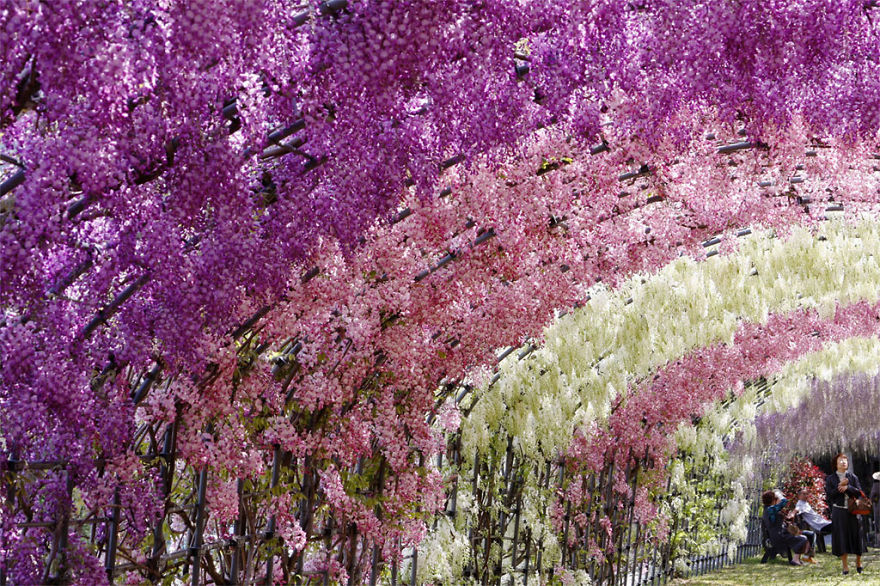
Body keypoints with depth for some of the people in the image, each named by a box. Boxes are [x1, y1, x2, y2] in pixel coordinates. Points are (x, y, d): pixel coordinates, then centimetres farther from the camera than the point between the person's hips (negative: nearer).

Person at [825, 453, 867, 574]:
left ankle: (858, 562, 23)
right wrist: (839, 487, -13)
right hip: (838, 511, -1)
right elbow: (829, 495, -4)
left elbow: (859, 492, 0)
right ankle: (845, 566, 5)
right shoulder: (830, 478, 4)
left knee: (856, 536, 2)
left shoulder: (852, 477, 8)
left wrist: (847, 487, -13)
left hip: (852, 511, 1)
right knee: (841, 538, -2)